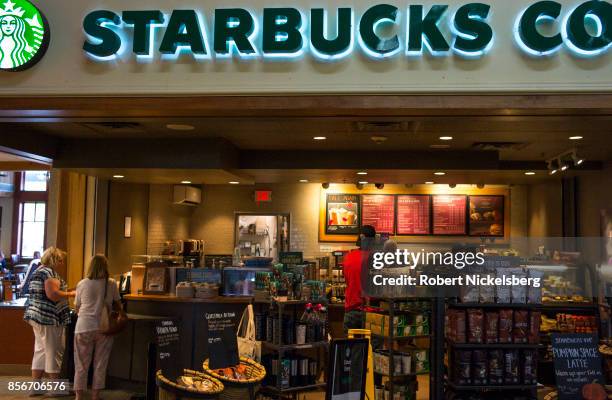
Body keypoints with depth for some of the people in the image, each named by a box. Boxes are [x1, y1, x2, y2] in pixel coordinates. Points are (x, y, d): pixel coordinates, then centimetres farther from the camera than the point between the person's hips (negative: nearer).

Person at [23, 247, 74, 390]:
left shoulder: (38, 271, 16)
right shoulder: (49, 272, -15)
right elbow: (53, 294, -25)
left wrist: (64, 292, 18)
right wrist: (70, 294, -12)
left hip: (36, 315, 10)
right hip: (49, 318, -10)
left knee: (41, 350, 13)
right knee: (54, 351, -1)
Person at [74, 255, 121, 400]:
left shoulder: (82, 284, 0)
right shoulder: (112, 284, -1)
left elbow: (77, 308, 9)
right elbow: (117, 306, 10)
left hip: (84, 327, 0)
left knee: (81, 365, 10)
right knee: (100, 365, 10)